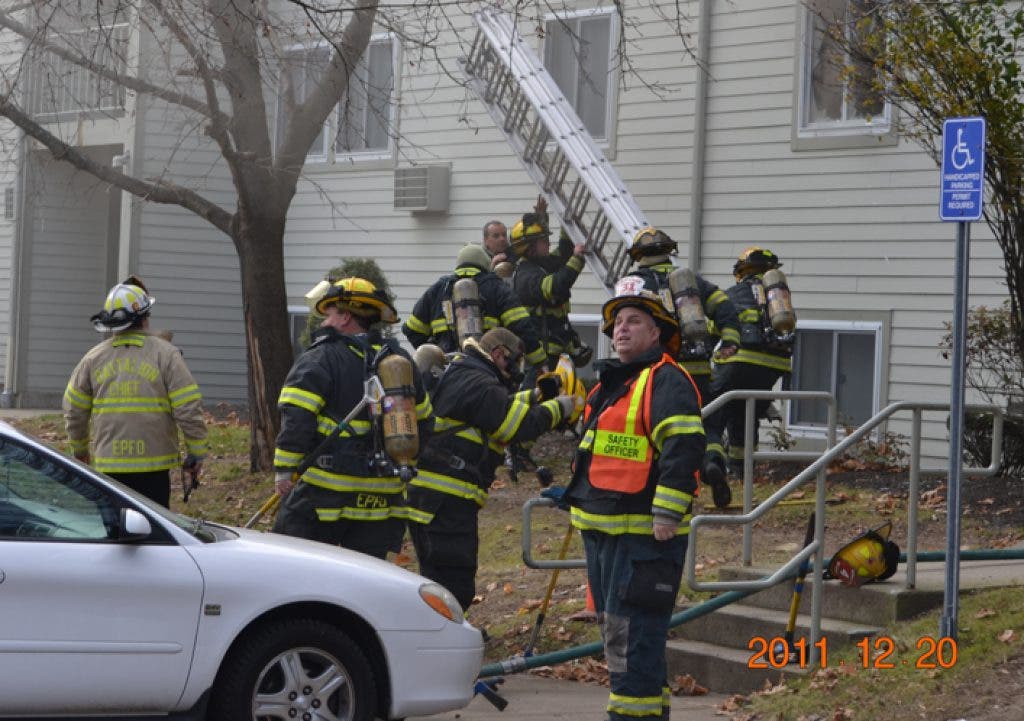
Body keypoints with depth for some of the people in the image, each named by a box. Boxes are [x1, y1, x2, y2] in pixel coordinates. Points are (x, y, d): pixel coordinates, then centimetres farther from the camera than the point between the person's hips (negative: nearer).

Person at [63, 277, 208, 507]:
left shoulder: (93, 358, 6)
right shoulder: (165, 354, -4)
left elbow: (74, 412, 11)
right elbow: (188, 409, -8)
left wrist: (80, 449, 27)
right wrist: (196, 453, 2)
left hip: (107, 466, 3)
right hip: (154, 465, -3)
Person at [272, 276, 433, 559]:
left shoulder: (319, 359, -8)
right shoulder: (400, 361, 13)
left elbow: (296, 419, -17)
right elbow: (423, 421, 20)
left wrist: (284, 470, -13)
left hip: (325, 491, -6)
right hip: (383, 495, 6)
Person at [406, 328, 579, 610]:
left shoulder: (459, 376, 21)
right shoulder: (478, 384, -13)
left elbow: (502, 406, 30)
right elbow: (519, 425, -17)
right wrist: (560, 408, -3)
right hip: (444, 502, -11)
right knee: (454, 586, -8)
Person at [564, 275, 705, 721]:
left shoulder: (666, 381, -12)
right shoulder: (612, 382, 19)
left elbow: (684, 449, -22)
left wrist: (666, 516, -25)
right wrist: (578, 499, 28)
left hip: (643, 534, -10)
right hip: (602, 531, 10)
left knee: (631, 636, -11)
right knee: (614, 631, 16)